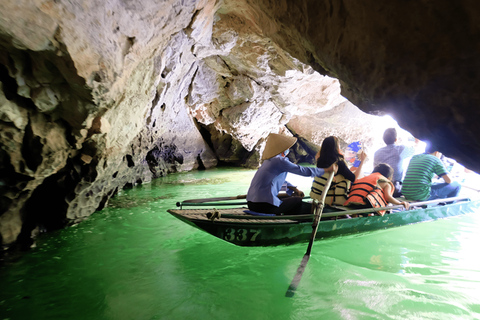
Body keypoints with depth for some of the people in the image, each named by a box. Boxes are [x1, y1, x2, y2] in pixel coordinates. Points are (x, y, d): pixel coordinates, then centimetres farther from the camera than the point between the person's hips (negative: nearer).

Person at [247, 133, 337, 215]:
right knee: (298, 201, 10)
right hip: (264, 205, -8)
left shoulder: (269, 160, 16)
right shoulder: (280, 161, -11)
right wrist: (327, 170, 4)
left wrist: (294, 189, 22)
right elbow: (304, 171, -7)